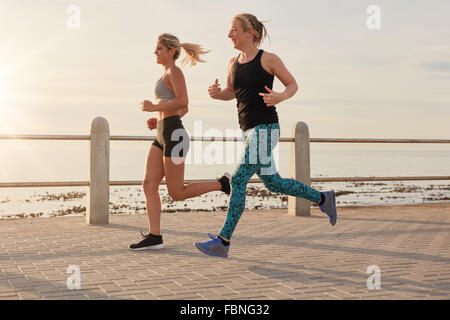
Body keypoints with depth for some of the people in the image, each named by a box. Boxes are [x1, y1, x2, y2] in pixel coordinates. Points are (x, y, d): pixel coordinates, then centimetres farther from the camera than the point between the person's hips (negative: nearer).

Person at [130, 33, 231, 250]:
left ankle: (223, 183, 8)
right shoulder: (169, 75, 20)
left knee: (177, 193, -5)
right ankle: (154, 237, 1)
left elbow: (183, 101, -23)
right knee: (149, 184, 1)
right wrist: (158, 120, 16)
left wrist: (154, 107, -16)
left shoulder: (174, 71, -8)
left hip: (174, 135, -10)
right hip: (163, 136, 10)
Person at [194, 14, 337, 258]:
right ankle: (323, 199, 33)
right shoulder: (233, 63, 12)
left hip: (265, 129, -8)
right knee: (272, 182, 14)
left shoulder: (268, 59, -5)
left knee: (238, 180, -12)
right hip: (249, 130, 8)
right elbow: (231, 93, 25)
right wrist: (216, 93, 3)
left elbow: (292, 84, 4)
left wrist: (280, 97, -18)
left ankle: (223, 241, -8)